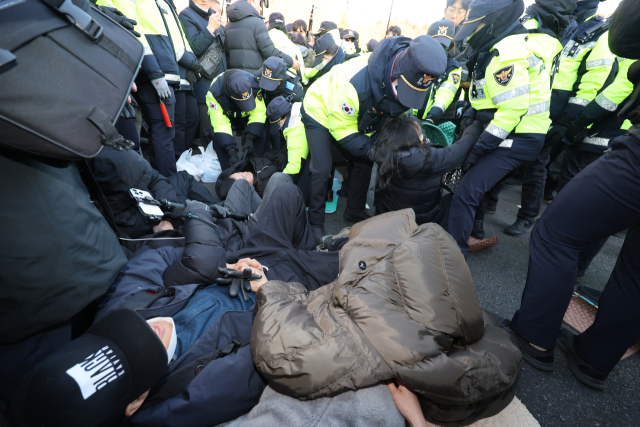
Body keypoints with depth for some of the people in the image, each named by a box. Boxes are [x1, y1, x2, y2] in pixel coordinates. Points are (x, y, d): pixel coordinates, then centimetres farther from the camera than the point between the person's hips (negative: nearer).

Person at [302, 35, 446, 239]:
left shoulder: (410, 79, -20)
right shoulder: (356, 81, -41)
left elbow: (397, 115, -1)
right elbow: (341, 129, -29)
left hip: (354, 119, 6)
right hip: (322, 113, -6)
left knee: (365, 162, 4)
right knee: (322, 169, -12)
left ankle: (355, 211, 23)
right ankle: (315, 222, 6)